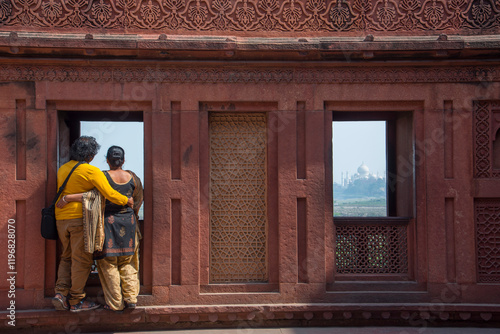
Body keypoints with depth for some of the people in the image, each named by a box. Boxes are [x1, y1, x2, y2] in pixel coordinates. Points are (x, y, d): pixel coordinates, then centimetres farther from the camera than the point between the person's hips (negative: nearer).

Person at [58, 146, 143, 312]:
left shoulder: (104, 177, -10)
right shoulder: (132, 177, 3)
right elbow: (137, 202, 10)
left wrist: (68, 197, -19)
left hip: (107, 222, -4)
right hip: (128, 222, 4)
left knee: (108, 263, 5)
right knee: (127, 262, 16)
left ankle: (115, 303, 7)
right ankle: (131, 298, 11)